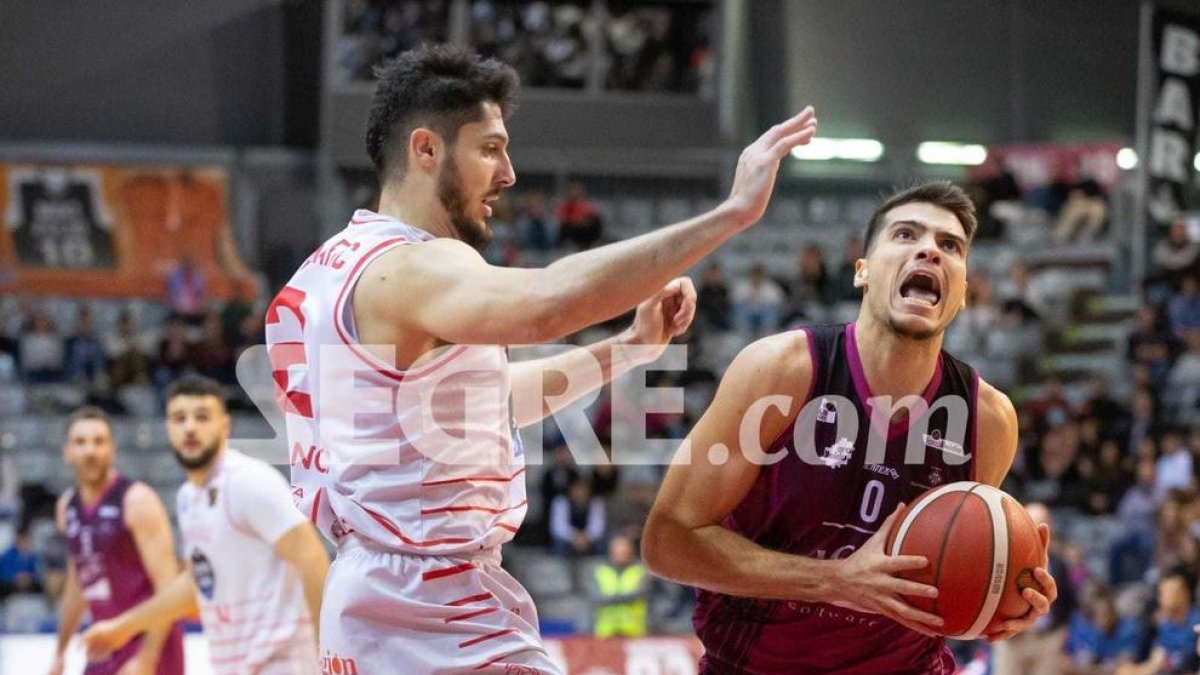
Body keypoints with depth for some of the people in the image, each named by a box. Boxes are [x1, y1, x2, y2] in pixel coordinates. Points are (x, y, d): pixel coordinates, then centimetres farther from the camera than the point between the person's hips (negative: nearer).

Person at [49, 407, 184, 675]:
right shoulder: (67, 507, 9)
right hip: (107, 648, 8)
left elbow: (168, 585, -19)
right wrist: (60, 652, 24)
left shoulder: (137, 500, -14)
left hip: (150, 646, -8)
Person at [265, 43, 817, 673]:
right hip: (442, 610, -10)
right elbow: (545, 302, -38)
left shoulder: (338, 267, 15)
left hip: (369, 593, 10)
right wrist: (730, 213, -36)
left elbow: (481, 398, 24)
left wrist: (629, 347, 17)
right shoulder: (412, 267, -16)